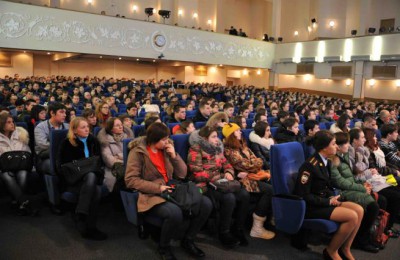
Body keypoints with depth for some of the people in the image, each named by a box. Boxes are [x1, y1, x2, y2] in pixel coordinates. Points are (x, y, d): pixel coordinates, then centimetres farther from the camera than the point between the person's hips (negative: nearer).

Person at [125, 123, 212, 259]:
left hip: (171, 190, 6)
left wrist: (174, 156, -8)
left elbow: (182, 174, 9)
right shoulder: (138, 152, -9)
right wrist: (158, 188, -21)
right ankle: (163, 247, -4)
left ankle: (188, 240, 9)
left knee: (206, 203, -11)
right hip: (151, 195, -6)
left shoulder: (166, 148, 8)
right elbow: (130, 180, -16)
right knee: (174, 213, -36)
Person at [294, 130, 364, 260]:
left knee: (359, 210, -6)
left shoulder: (326, 162, 7)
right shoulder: (310, 165, -20)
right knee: (352, 216, -19)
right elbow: (303, 195, -20)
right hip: (311, 206, -9)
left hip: (324, 201, 9)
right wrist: (328, 201, -16)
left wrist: (333, 197, -4)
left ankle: (345, 249, 7)